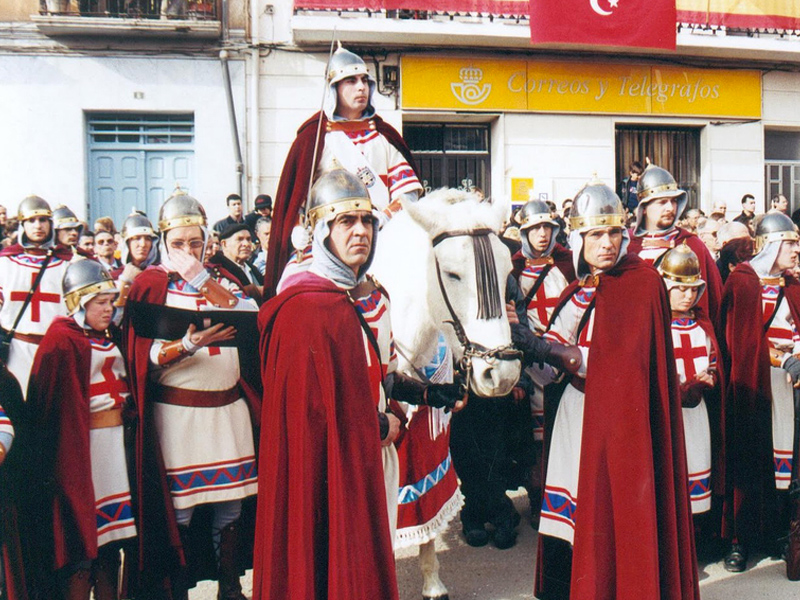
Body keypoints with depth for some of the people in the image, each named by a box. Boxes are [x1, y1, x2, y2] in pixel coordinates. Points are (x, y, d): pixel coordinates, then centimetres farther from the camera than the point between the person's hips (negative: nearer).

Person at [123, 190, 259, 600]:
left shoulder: (220, 277, 12)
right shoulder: (150, 284, 2)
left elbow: (252, 317, -7)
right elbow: (146, 358, -6)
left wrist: (201, 279, -12)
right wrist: (187, 345, -24)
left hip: (227, 408, 3)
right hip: (175, 412, -3)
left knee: (229, 505, 8)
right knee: (178, 509, 0)